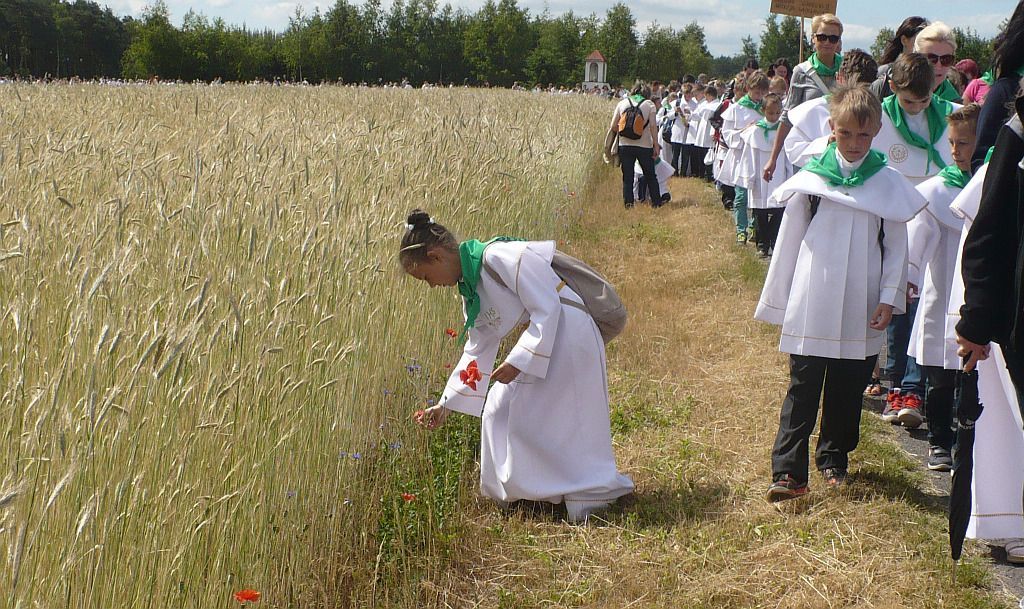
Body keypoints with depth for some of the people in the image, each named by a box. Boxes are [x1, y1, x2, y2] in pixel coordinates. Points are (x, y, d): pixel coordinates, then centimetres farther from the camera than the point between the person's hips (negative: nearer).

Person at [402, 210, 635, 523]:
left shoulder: (500, 257, -19)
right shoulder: (468, 288, 11)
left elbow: (547, 309, -20)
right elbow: (477, 350, 17)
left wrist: (517, 362, -22)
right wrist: (445, 404, 17)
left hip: (568, 332, -10)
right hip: (539, 340, 10)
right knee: (499, 411, 12)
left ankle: (593, 493, 5)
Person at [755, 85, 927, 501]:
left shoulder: (888, 183, 1)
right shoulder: (811, 178, -1)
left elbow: (896, 245, 6)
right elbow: (790, 239, 5)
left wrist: (888, 298, -2)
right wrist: (780, 302, 7)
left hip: (862, 310, 2)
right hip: (812, 305, -1)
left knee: (848, 388, 11)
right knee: (803, 387, -3)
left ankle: (834, 459, 28)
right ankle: (788, 471, -3)